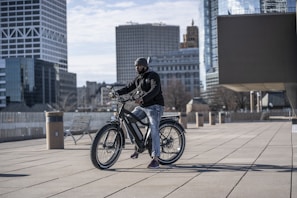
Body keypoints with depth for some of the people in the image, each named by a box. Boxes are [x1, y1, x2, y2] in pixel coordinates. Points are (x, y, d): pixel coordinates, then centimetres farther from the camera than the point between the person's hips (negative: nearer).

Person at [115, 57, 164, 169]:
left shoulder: (153, 76, -11)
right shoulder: (138, 78, 14)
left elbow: (155, 90, -26)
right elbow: (128, 88, 11)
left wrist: (142, 98, -41)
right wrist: (117, 93, -7)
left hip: (154, 107, -8)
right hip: (142, 107, 8)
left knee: (154, 131, -16)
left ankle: (155, 159, -16)